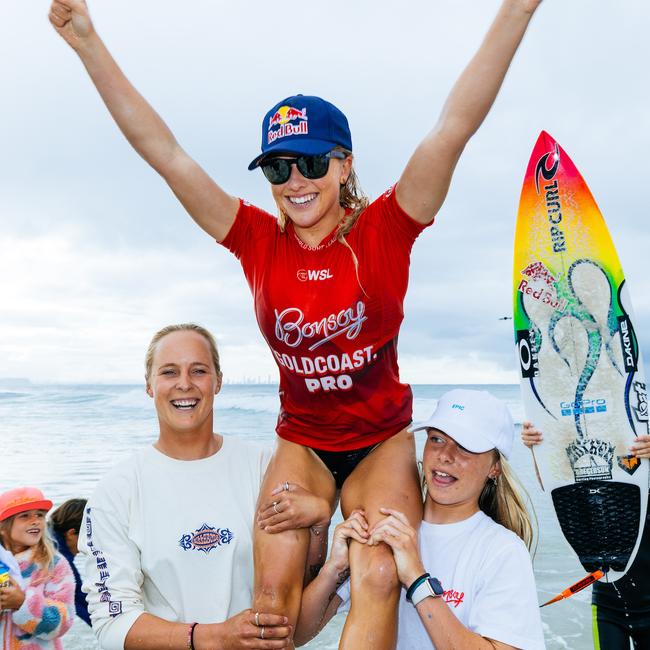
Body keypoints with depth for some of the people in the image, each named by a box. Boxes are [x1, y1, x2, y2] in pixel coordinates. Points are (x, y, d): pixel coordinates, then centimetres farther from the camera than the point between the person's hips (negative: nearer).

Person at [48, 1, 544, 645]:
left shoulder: (382, 231, -11)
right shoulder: (260, 243, -6)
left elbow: (455, 126, -20)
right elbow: (161, 150, -8)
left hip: (383, 440, -1)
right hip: (301, 442, 2)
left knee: (379, 581, -20)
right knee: (272, 587, -16)